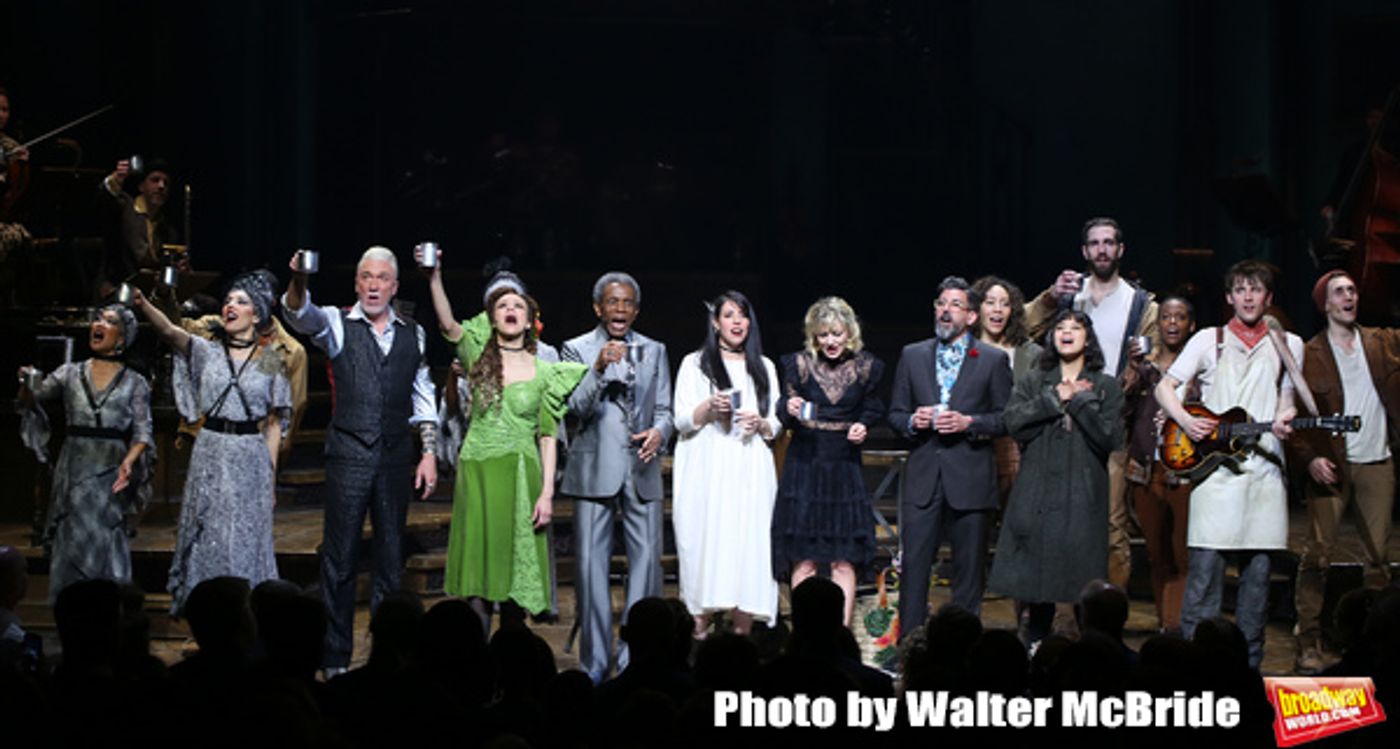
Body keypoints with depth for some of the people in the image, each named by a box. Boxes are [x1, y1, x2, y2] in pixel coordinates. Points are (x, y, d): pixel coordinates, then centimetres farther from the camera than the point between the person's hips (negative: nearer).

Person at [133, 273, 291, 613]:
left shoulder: (270, 363, 3)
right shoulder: (207, 352, 4)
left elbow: (274, 423, 4)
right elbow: (169, 331, -14)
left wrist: (272, 475, 2)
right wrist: (143, 305, -33)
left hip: (251, 457, -1)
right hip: (210, 453, 1)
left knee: (245, 537, 2)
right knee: (206, 535, 4)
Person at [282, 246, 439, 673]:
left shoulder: (413, 335, 12)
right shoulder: (338, 325, 3)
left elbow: (423, 398, 15)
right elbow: (301, 315, -18)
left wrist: (429, 452, 7)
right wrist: (298, 281, -39)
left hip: (395, 457, 3)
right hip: (349, 455, -3)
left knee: (391, 556, 7)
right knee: (339, 556, -2)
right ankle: (335, 658, 3)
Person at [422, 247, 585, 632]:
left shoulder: (544, 372, 7)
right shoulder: (479, 357, 5)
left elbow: (548, 437, 6)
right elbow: (448, 325, -13)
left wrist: (547, 492, -3)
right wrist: (434, 279, -29)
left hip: (522, 476, 1)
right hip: (478, 472, -1)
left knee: (516, 574, 2)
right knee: (478, 576, -4)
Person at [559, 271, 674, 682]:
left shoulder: (654, 351, 14)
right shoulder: (577, 350, 4)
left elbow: (664, 410, 13)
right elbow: (574, 410, -6)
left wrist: (659, 432, -10)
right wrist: (599, 369, -21)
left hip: (641, 470, 3)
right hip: (594, 471, -2)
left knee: (646, 560, -1)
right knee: (591, 564, -3)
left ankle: (636, 657, 6)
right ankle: (596, 659, 3)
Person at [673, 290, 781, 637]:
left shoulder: (764, 367, 18)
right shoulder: (695, 364, 9)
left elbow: (776, 425, 17)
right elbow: (682, 420, 3)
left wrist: (761, 423, -6)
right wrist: (710, 407, -16)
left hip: (750, 473, 2)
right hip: (706, 472, -2)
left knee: (749, 545, -7)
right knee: (705, 543, -9)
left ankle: (742, 634, -7)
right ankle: (700, 628, -5)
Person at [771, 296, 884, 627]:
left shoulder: (865, 366, 1)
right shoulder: (800, 364, -1)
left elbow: (872, 412, 12)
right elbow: (786, 420, 3)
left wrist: (862, 428, -9)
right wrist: (791, 411, -19)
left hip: (845, 467, 1)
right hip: (804, 465, -1)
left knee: (844, 561, -1)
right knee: (803, 560, -2)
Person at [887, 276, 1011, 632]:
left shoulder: (993, 360, 5)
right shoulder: (912, 355, 12)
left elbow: (1005, 417, 2)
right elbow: (895, 413, 14)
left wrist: (969, 423, -13)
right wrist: (912, 421, -7)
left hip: (970, 479, -2)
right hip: (923, 478, 2)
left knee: (969, 568, 3)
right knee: (914, 564, -3)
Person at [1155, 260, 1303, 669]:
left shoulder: (1289, 345, 13)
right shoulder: (1209, 340, 8)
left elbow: (1288, 398, 19)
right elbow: (1165, 386, 9)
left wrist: (1285, 419, -4)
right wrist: (1185, 421, -8)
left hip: (1264, 468, 2)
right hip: (1213, 464, -2)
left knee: (1258, 568, 3)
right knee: (1205, 565, -8)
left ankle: (1248, 661, 10)